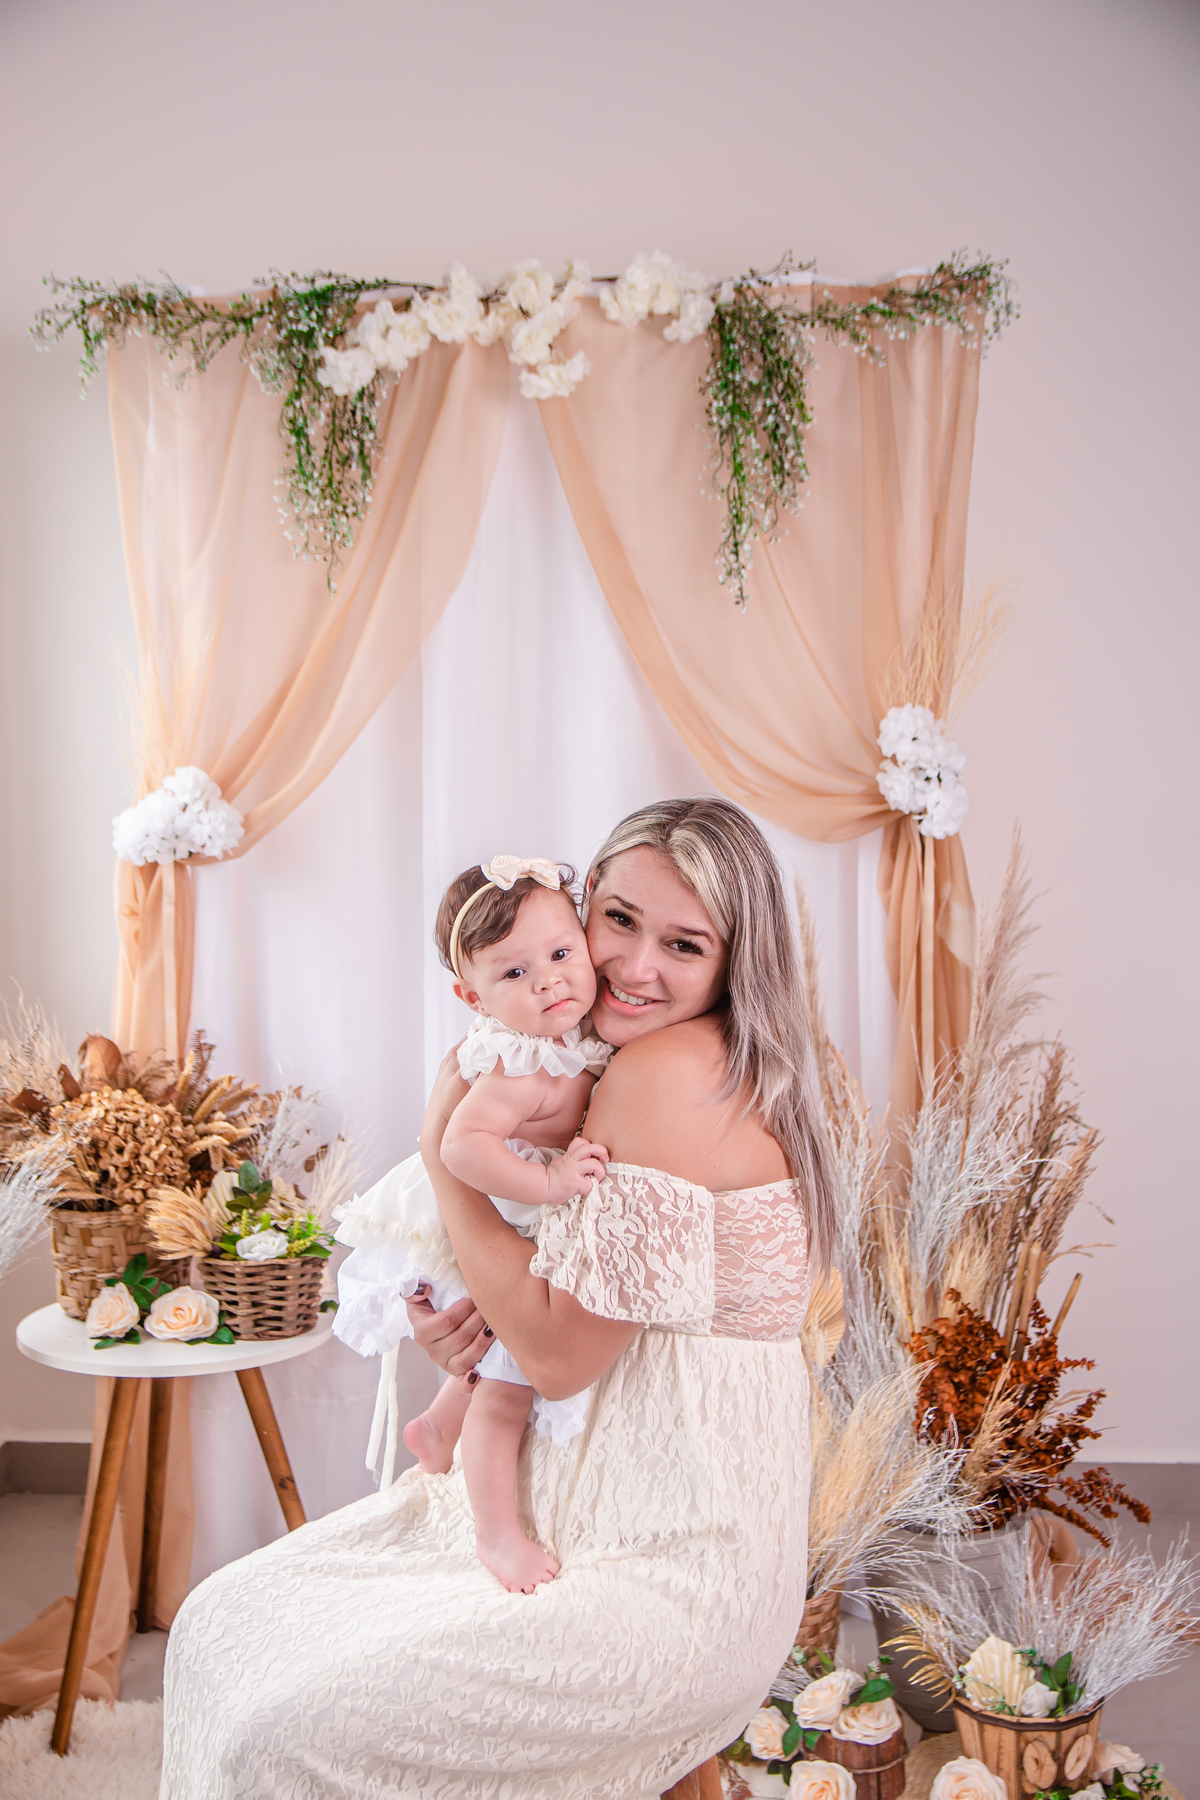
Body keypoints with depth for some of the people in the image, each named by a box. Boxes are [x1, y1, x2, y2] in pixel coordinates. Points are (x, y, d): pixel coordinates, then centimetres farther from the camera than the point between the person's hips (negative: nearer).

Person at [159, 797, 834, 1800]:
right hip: (586, 1508, 10)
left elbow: (563, 1351, -20)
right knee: (222, 1623, 7)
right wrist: (472, 1316, -4)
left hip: (672, 1576, -10)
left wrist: (443, 1146, -11)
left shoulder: (671, 1073, -20)